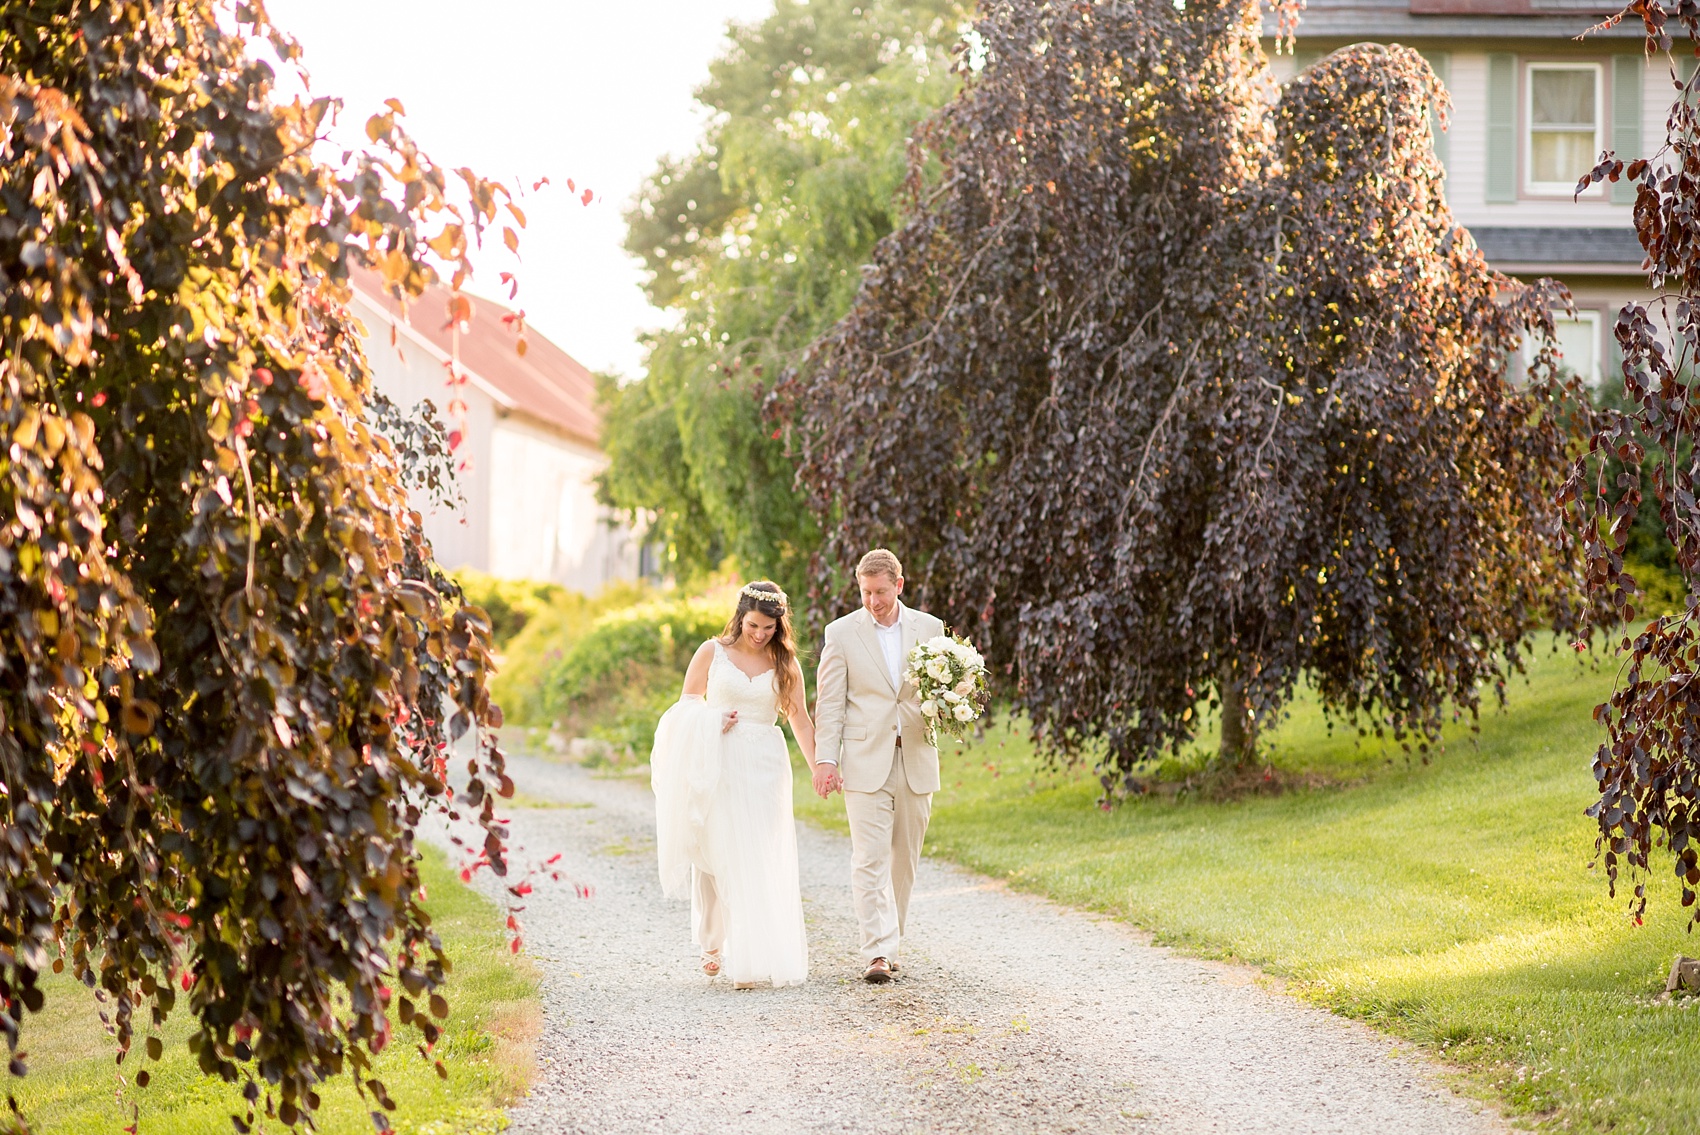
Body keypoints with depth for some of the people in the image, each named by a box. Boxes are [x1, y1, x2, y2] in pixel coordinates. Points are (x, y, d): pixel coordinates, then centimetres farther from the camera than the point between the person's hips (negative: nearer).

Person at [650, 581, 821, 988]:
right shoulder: (712, 653, 3)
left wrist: (818, 767, -2)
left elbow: (800, 720, 8)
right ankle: (714, 943, 15)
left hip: (764, 768, 1)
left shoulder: (785, 663, 6)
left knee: (761, 862, -5)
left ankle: (750, 959, -6)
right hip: (716, 765, -1)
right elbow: (686, 703, 10)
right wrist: (711, 720, -10)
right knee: (717, 858, 0)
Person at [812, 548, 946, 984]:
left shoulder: (929, 628, 8)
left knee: (904, 861, 7)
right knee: (870, 861, -10)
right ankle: (877, 953, -13)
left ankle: (889, 943, 19)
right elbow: (829, 702, 1)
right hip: (865, 763, -3)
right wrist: (825, 759, -8)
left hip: (915, 762, 3)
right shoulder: (842, 633, 2)